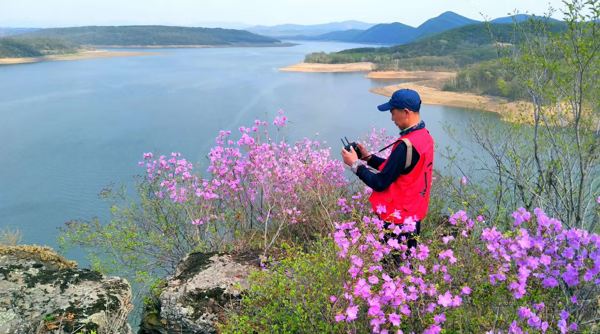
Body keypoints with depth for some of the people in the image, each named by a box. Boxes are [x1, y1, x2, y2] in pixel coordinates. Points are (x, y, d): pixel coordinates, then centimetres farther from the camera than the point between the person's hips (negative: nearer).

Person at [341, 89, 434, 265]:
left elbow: (380, 183, -20)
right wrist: (368, 158, 8)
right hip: (413, 216, 9)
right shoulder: (425, 136, 4)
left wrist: (356, 164, -9)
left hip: (397, 221, -9)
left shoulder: (406, 145, -26)